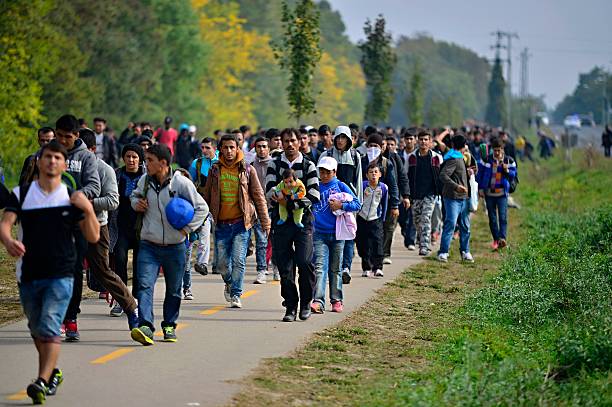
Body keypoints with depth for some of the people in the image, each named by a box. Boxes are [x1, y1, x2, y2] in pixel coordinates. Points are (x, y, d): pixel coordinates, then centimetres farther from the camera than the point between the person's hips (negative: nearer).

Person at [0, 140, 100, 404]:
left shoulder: (71, 198, 4)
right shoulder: (21, 194, 4)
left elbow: (93, 237, 1)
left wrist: (88, 209, -15)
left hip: (61, 275, -3)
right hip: (28, 274, 3)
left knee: (50, 328, -17)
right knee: (36, 330, 16)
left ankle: (42, 382, -24)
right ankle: (53, 373, 37)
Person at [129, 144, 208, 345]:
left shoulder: (181, 183, -11)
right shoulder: (144, 181, -1)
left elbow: (202, 208, -3)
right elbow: (134, 195, 22)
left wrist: (187, 228, -9)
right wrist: (136, 203, 0)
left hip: (175, 247, -1)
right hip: (149, 245, 1)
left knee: (173, 290, 12)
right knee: (145, 285, -16)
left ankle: (169, 326, 29)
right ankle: (145, 327, -25)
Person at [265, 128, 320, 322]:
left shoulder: (308, 166, 6)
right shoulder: (274, 165, 10)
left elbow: (314, 195, -3)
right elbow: (269, 189, -3)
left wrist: (295, 204, -14)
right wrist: (278, 196, -23)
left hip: (303, 220, -2)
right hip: (281, 220, 2)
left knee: (304, 262, -14)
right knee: (284, 266, 2)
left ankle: (306, 302, 3)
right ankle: (291, 306, 11)